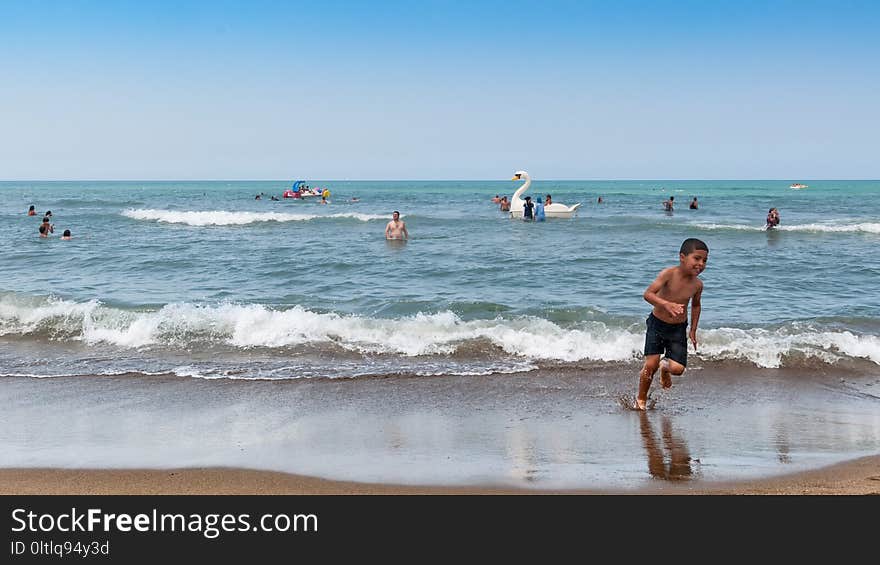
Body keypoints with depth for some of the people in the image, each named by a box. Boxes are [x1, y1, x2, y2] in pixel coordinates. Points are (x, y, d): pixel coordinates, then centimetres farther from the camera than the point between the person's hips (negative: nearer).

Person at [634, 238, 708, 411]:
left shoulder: (697, 284, -6)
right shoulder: (669, 274, -20)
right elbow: (648, 294, -27)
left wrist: (693, 330, 13)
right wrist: (667, 304, -43)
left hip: (678, 329, 3)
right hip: (657, 324, -3)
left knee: (678, 369, -8)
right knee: (650, 365, -9)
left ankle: (665, 366, 30)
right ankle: (641, 399, 15)